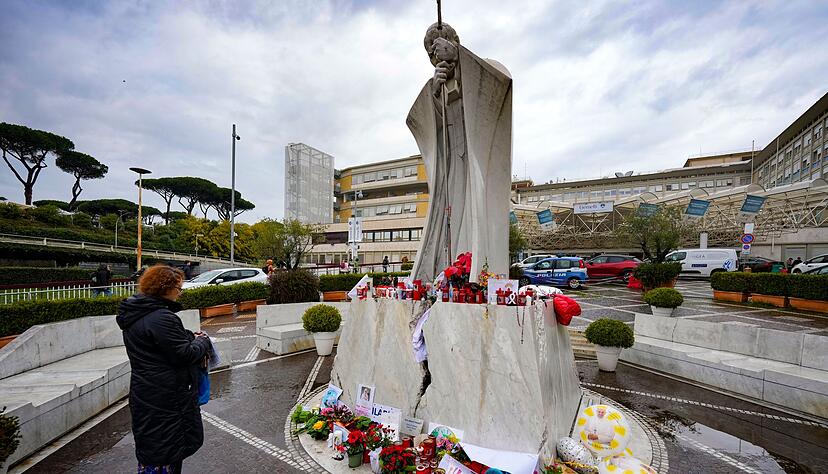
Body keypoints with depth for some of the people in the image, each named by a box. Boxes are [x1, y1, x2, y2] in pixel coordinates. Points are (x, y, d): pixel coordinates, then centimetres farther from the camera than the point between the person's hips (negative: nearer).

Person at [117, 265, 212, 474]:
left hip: (145, 393, 10)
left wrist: (191, 337, 2)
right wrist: (203, 341, -7)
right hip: (164, 398, -10)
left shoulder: (138, 314, 7)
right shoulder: (161, 318, -26)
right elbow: (185, 354, -24)